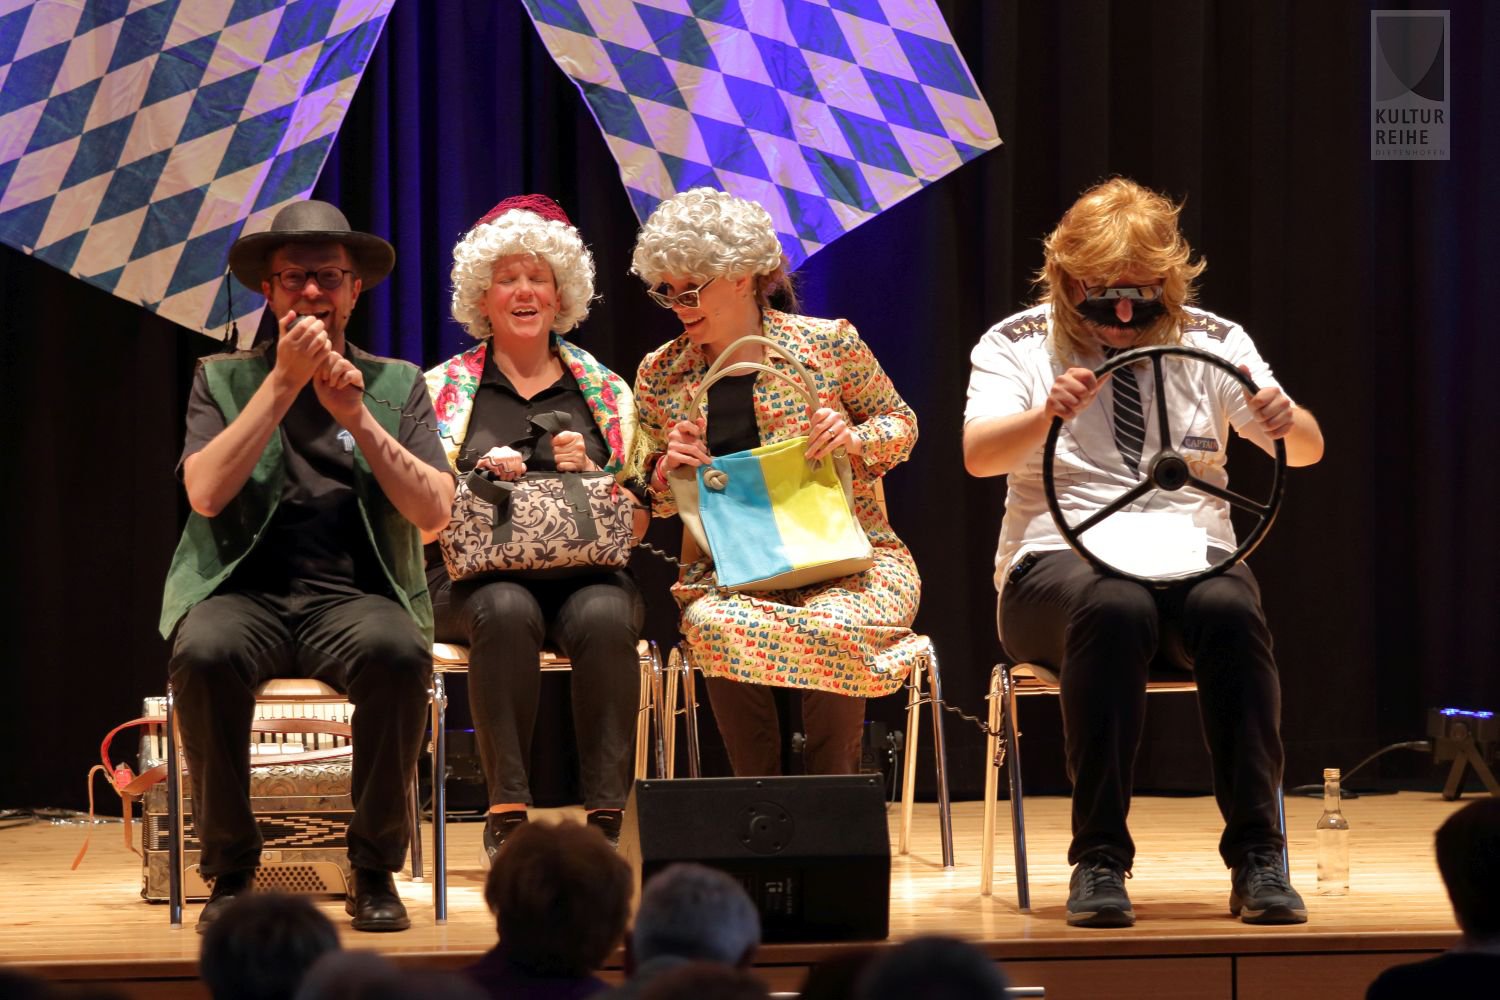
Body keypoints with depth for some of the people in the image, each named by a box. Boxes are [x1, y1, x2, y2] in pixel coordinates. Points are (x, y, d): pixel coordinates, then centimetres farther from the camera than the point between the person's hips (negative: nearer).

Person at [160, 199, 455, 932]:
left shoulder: (396, 384, 14)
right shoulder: (222, 379, 13)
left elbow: (434, 513, 2)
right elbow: (206, 493, -6)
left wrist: (357, 418, -9)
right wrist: (284, 381, -8)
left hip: (354, 596, 0)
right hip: (247, 592, 0)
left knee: (399, 651, -35)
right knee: (204, 652, -36)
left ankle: (375, 871, -18)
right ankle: (230, 870, -17)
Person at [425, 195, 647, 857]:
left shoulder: (606, 392, 17)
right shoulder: (442, 389, 15)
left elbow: (638, 523, 12)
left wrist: (590, 474, -8)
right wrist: (480, 476, -11)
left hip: (587, 573, 1)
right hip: (476, 576, -1)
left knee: (604, 617, -34)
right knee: (507, 610, -36)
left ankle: (605, 815, -34)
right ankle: (506, 813, -34)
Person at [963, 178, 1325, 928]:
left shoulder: (1214, 343, 11)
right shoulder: (1017, 345, 6)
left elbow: (1308, 450, 4)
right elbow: (978, 454, -11)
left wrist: (1284, 421, -22)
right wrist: (1047, 413, -32)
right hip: (1060, 562, -2)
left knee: (1230, 608, -34)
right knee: (1113, 608, -38)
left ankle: (1257, 857, -32)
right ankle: (1098, 859, -35)